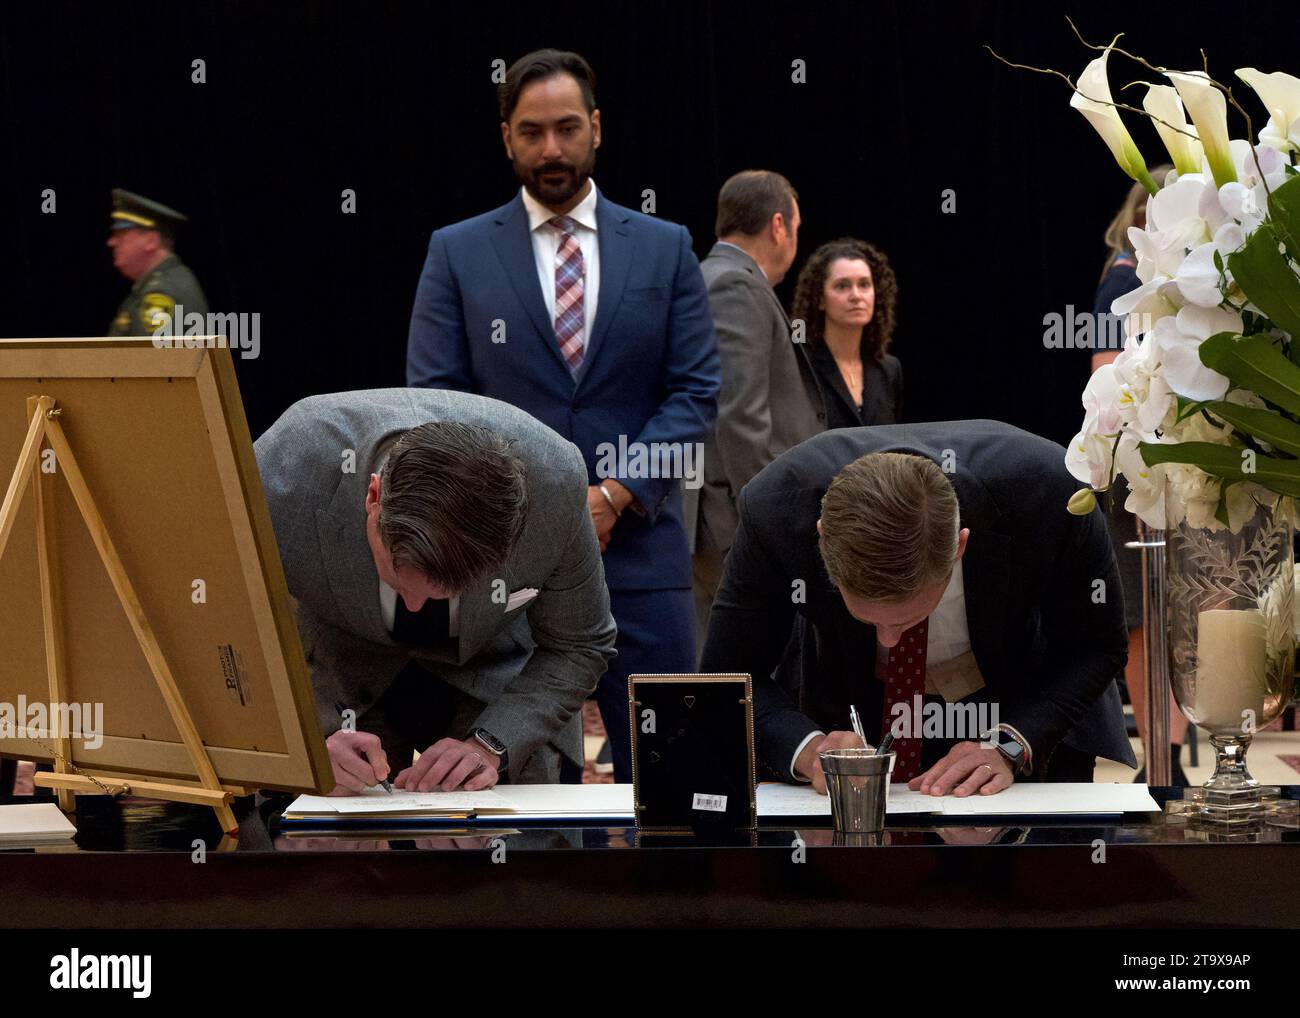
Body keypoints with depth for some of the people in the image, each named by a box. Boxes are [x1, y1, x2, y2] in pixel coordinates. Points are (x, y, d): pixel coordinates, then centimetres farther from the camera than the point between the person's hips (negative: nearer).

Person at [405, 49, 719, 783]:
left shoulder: (665, 249, 10)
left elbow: (697, 391, 4)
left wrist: (615, 496, -9)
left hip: (640, 551, 0)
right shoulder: (457, 253, 8)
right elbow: (435, 402, 3)